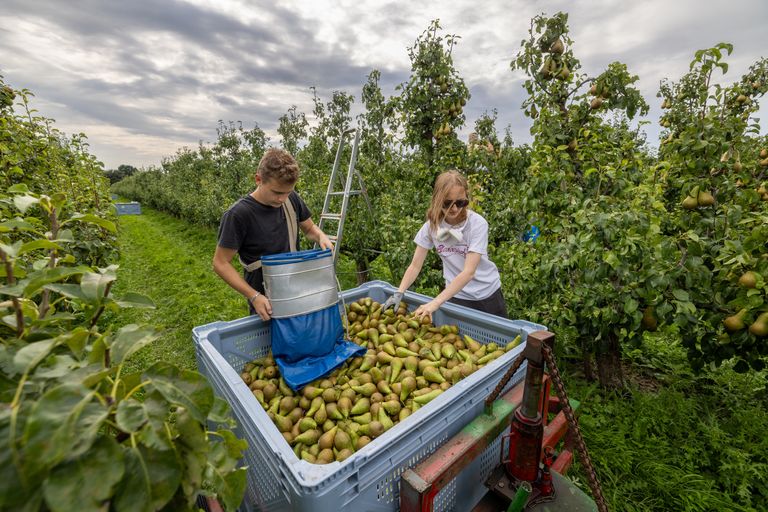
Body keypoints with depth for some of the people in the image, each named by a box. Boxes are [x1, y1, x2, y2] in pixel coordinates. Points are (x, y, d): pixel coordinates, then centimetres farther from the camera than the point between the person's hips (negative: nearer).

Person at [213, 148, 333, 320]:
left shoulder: (292, 199, -8)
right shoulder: (237, 214, -21)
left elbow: (309, 228, 8)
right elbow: (221, 263, -14)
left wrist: (322, 237, -14)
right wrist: (254, 296, -22)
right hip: (266, 301, -4)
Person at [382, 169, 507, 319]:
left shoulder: (478, 224, -23)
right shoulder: (431, 225, -13)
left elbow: (469, 271, -30)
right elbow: (415, 266, -10)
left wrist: (435, 303, -37)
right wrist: (399, 293, -25)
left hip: (487, 294, -1)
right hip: (456, 295, 1)